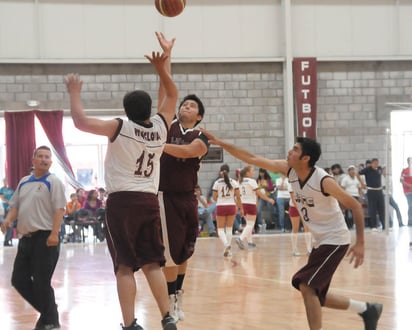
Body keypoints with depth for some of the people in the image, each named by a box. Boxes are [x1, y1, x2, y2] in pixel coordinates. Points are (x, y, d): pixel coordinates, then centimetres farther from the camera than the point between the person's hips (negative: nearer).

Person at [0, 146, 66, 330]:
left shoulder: (53, 182, -5)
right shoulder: (24, 182, 16)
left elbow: (59, 209, -13)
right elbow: (15, 206, 21)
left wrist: (54, 234, -22)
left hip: (44, 238, -8)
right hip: (25, 237, 8)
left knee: (41, 282, -5)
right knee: (18, 279, 8)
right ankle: (47, 311, 21)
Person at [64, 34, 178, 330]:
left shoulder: (120, 128, -8)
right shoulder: (161, 127, 5)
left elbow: (80, 121, -14)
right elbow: (172, 95, 20)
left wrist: (75, 93, -1)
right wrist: (162, 70, 14)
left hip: (122, 200, -4)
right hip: (150, 200, 4)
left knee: (125, 266, -4)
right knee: (152, 264, 10)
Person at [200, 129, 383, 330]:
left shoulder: (323, 181, -25)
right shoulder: (288, 169, -6)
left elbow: (355, 206, -19)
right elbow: (252, 159, -3)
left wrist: (360, 244, -22)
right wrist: (220, 143, -9)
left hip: (335, 240, -8)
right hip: (320, 241, 8)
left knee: (305, 286, -18)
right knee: (315, 296, 11)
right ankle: (368, 309, 28)